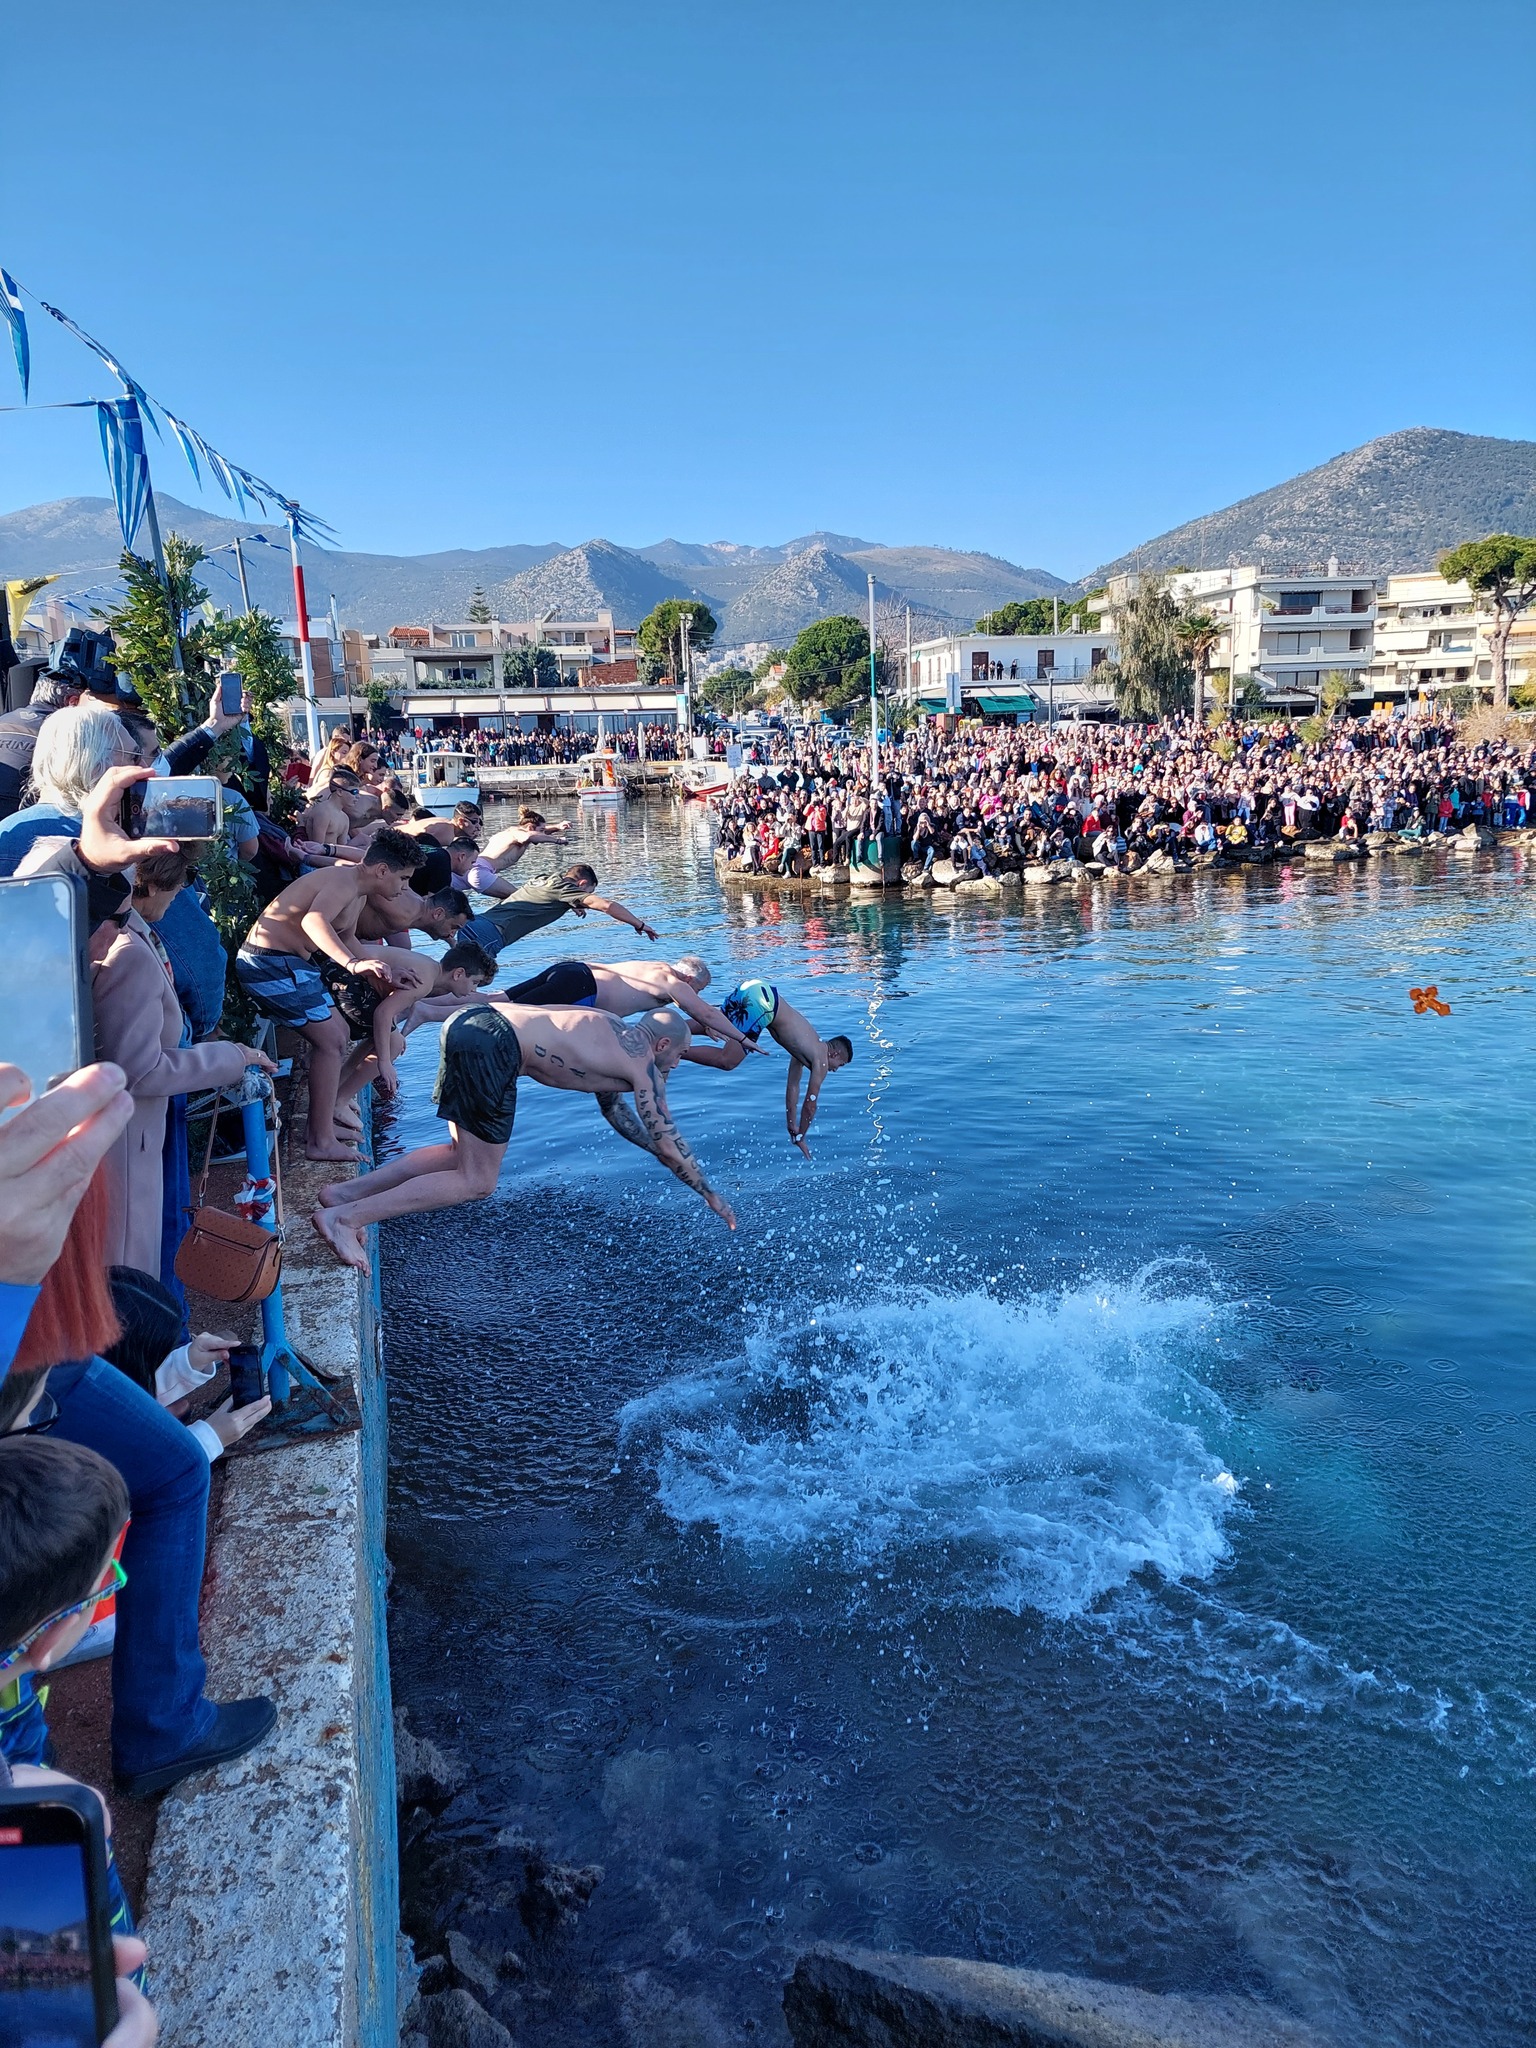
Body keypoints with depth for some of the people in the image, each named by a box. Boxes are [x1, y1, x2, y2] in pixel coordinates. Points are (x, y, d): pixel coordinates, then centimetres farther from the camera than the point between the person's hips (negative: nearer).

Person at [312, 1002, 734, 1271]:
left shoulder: (615, 1034, 27)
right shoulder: (644, 1067, 4)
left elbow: (616, 1111, 40)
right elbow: (669, 1142, 8)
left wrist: (664, 1151, 43)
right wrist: (710, 1194, 20)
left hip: (470, 1022, 9)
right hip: (493, 1046, -9)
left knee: (465, 1154, 21)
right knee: (476, 1182, -1)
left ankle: (347, 1191, 15)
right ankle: (344, 1217, -8)